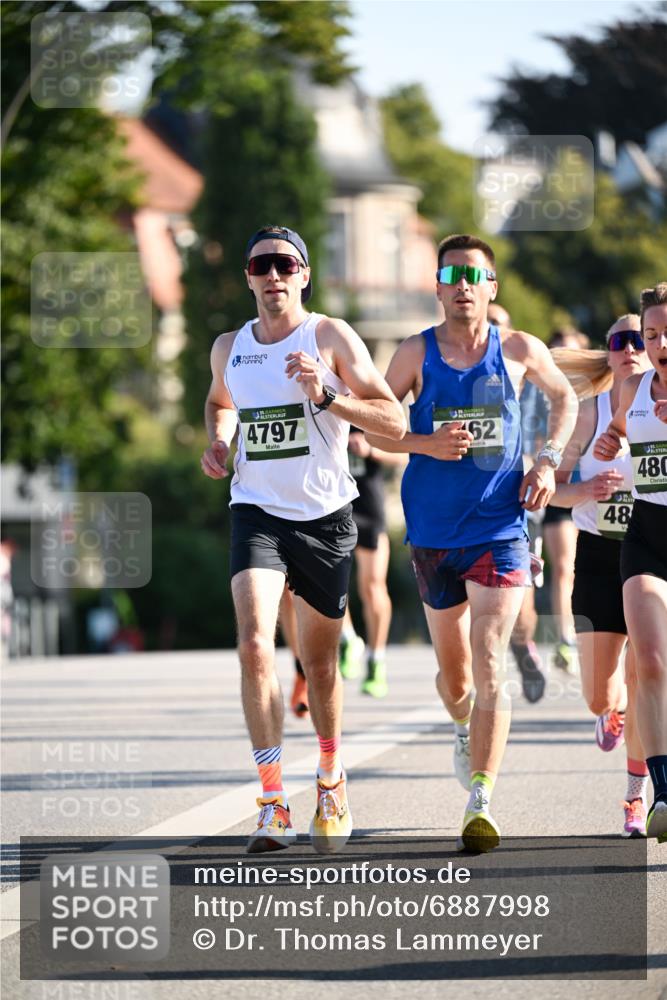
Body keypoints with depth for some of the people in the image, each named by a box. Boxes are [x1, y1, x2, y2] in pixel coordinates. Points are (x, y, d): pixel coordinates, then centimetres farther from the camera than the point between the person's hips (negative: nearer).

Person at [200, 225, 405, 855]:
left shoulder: (330, 337, -5)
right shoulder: (229, 348, 6)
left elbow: (394, 422, -9)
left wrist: (325, 397, -22)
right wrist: (218, 442, 9)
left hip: (325, 516, -1)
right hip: (257, 513, 1)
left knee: (319, 663, 11)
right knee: (254, 645, -21)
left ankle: (330, 782, 37)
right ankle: (272, 804, -20)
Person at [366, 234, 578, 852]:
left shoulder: (519, 350, 1)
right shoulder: (417, 354, 0)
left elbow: (564, 397, 19)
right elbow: (375, 429, 5)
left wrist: (548, 460, 5)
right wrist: (427, 444, -15)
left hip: (501, 529, -1)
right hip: (434, 533, 2)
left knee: (488, 667, -15)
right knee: (453, 673, 14)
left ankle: (480, 803, -18)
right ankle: (464, 729, 49)